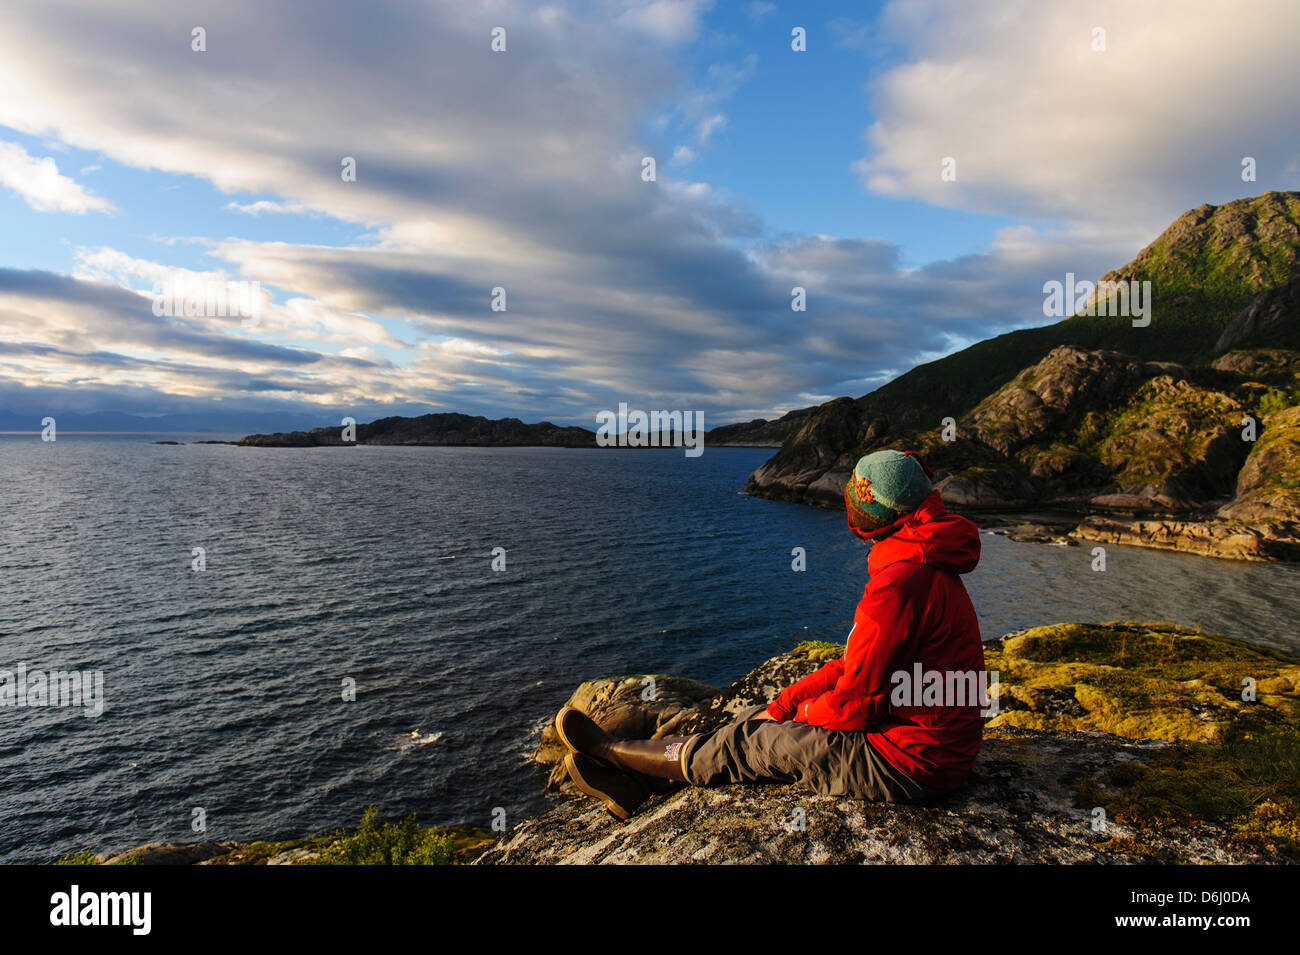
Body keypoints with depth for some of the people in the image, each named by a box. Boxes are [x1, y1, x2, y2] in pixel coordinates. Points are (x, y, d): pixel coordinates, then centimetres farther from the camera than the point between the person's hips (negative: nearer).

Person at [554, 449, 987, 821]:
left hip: (909, 762, -9)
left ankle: (611, 752, 14)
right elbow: (857, 664, 11)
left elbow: (856, 702, -24)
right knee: (761, 720, 8)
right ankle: (640, 785, 16)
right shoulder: (923, 565, 10)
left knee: (754, 742, -2)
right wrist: (782, 705, 5)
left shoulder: (902, 581, -26)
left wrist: (805, 712, -2)